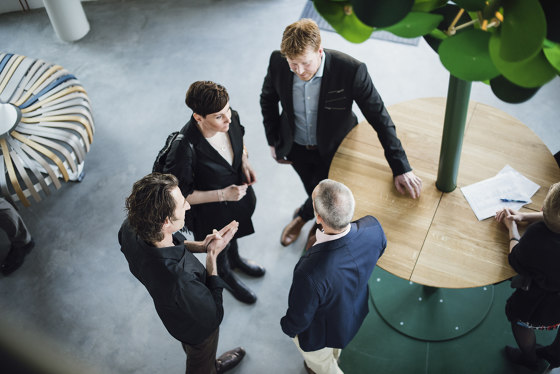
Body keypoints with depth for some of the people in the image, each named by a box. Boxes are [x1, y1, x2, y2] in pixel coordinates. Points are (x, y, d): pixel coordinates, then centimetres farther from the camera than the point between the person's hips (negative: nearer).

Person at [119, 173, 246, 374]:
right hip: (199, 327, -7)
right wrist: (212, 256, -29)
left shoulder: (130, 229, -31)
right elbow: (213, 316, -30)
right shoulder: (180, 281, -51)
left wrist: (198, 246, -17)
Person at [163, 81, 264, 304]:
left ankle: (234, 258, 70)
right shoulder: (185, 149, -41)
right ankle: (225, 276, 61)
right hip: (211, 210, -5)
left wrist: (244, 161, -14)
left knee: (232, 233, 36)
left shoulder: (230, 117, -23)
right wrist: (222, 195, -30)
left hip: (237, 190, 5)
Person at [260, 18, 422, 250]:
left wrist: (401, 168, -26)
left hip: (333, 149, -2)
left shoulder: (351, 70, -34)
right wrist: (273, 141, 1)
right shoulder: (278, 62, -24)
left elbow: (379, 118, -25)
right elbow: (268, 99, -2)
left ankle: (303, 215, 52)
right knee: (314, 190, 25)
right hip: (296, 147, 3)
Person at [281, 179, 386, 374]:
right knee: (334, 352, 40)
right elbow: (379, 249, -6)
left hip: (320, 332, -5)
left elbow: (298, 320, -28)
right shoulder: (372, 228, -34)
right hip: (355, 312, 6)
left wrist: (288, 328, -4)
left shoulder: (310, 272, -50)